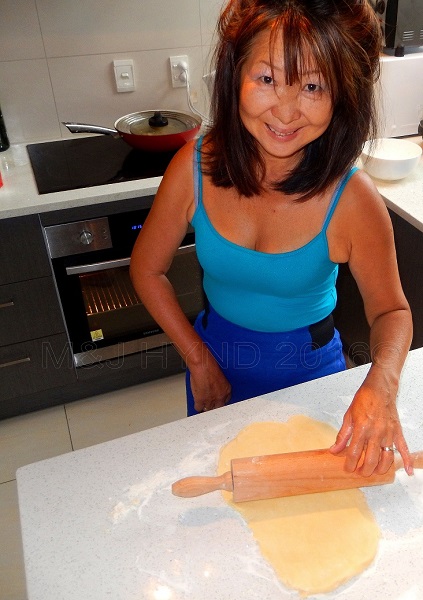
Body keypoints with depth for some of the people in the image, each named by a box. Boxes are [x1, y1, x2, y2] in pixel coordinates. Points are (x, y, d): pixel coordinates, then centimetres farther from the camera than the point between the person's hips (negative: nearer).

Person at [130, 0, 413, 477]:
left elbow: (390, 310, -13)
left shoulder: (353, 200, -27)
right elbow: (148, 269, -9)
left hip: (309, 366, -1)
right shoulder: (195, 167, -23)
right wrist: (199, 361, -8)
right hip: (217, 353, 2)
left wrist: (382, 382, -33)